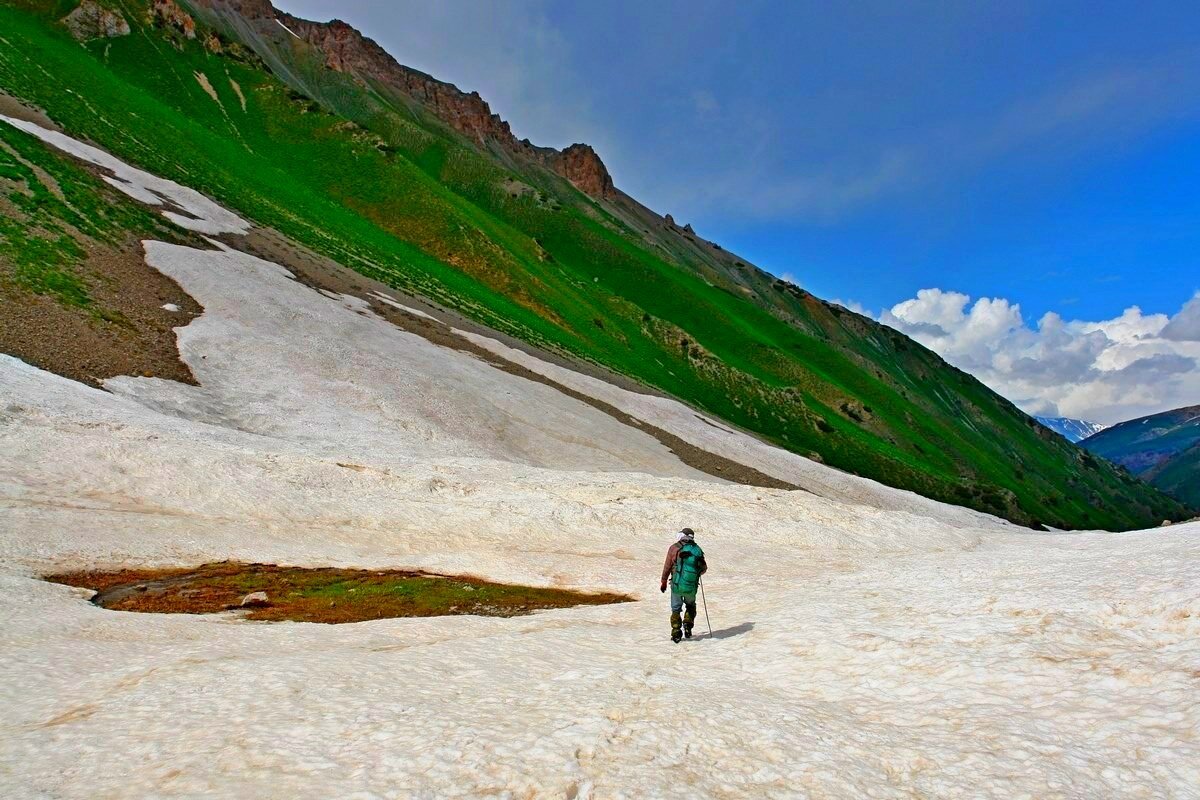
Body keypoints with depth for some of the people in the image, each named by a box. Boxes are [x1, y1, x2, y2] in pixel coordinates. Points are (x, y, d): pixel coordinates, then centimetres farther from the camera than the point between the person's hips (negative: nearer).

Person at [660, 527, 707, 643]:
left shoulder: (675, 548, -5)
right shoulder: (698, 550, 2)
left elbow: (667, 566, -3)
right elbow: (704, 569, 10)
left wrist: (664, 582, 8)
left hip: (677, 585, -2)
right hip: (691, 587, 2)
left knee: (676, 609, 14)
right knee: (691, 606, 26)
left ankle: (676, 633, 10)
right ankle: (688, 626, 12)